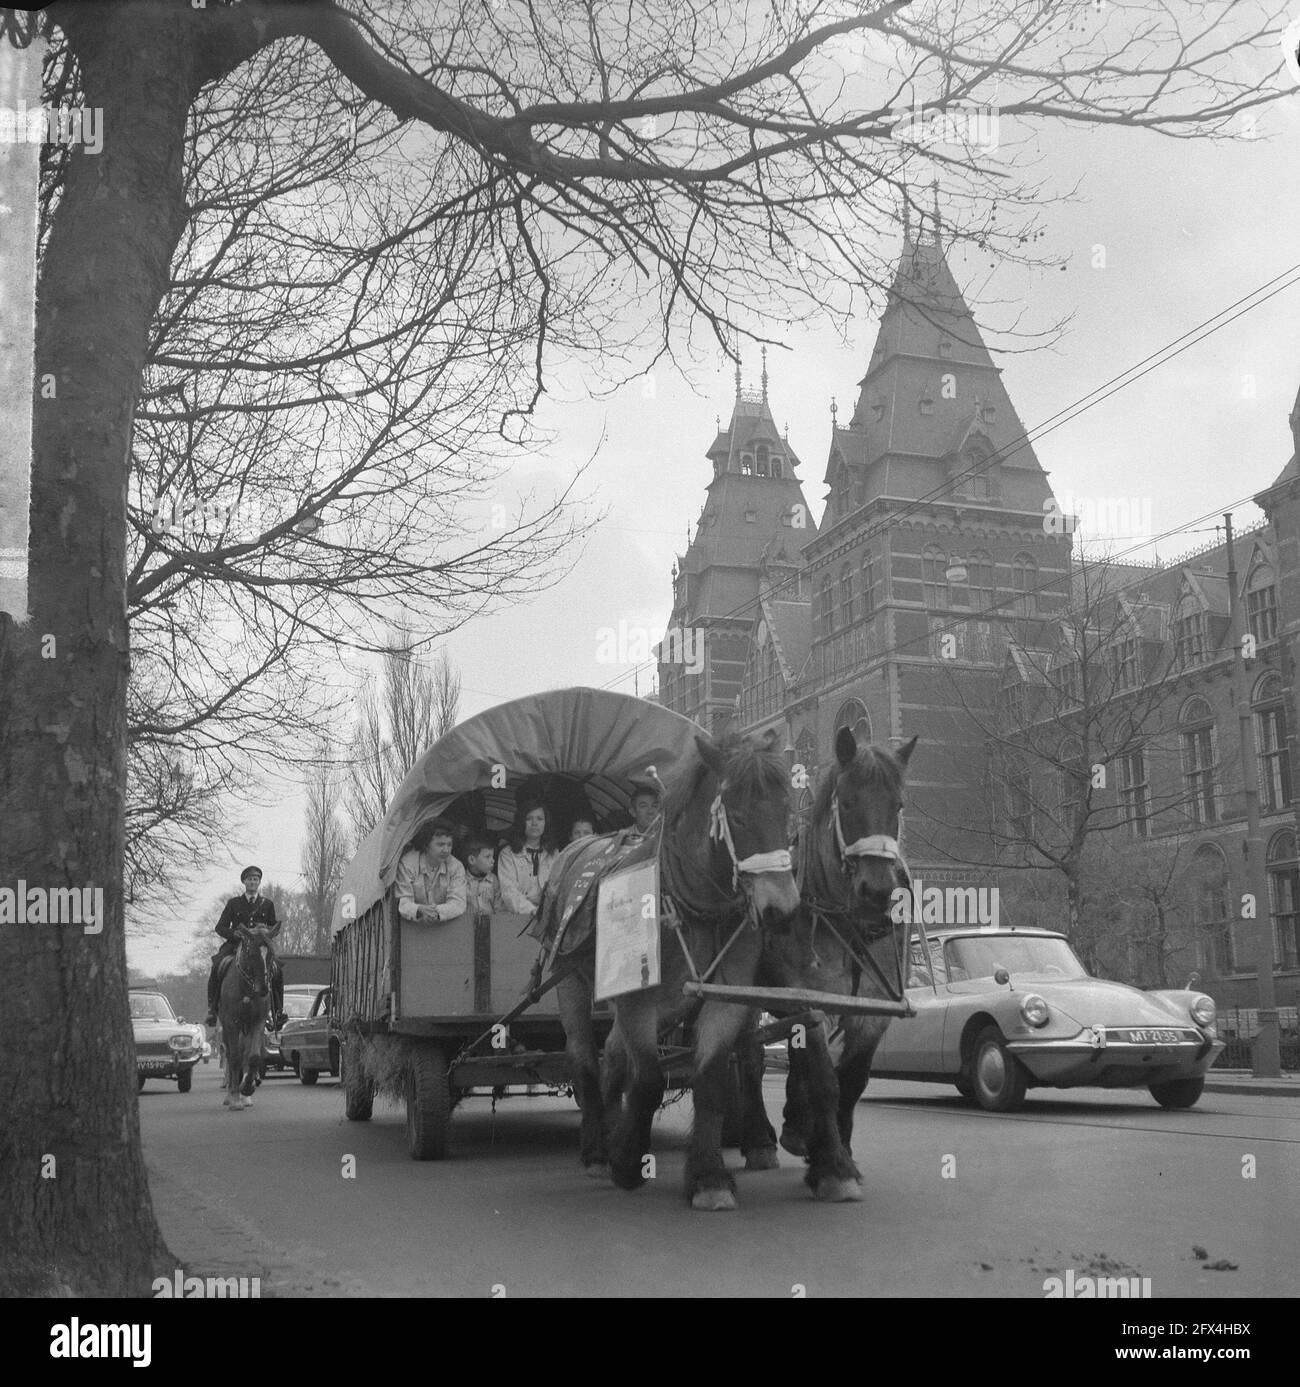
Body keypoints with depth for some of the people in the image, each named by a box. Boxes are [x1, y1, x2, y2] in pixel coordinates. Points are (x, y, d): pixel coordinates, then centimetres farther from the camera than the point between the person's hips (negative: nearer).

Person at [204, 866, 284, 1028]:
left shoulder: (268, 904, 15)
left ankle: (278, 1011, -11)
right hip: (235, 945, 0)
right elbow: (220, 927, 7)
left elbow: (275, 928, 17)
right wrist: (236, 934, -11)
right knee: (217, 967, -28)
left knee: (276, 971, -24)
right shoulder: (233, 903, 12)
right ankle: (212, 1009, -17)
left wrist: (266, 929, -7)